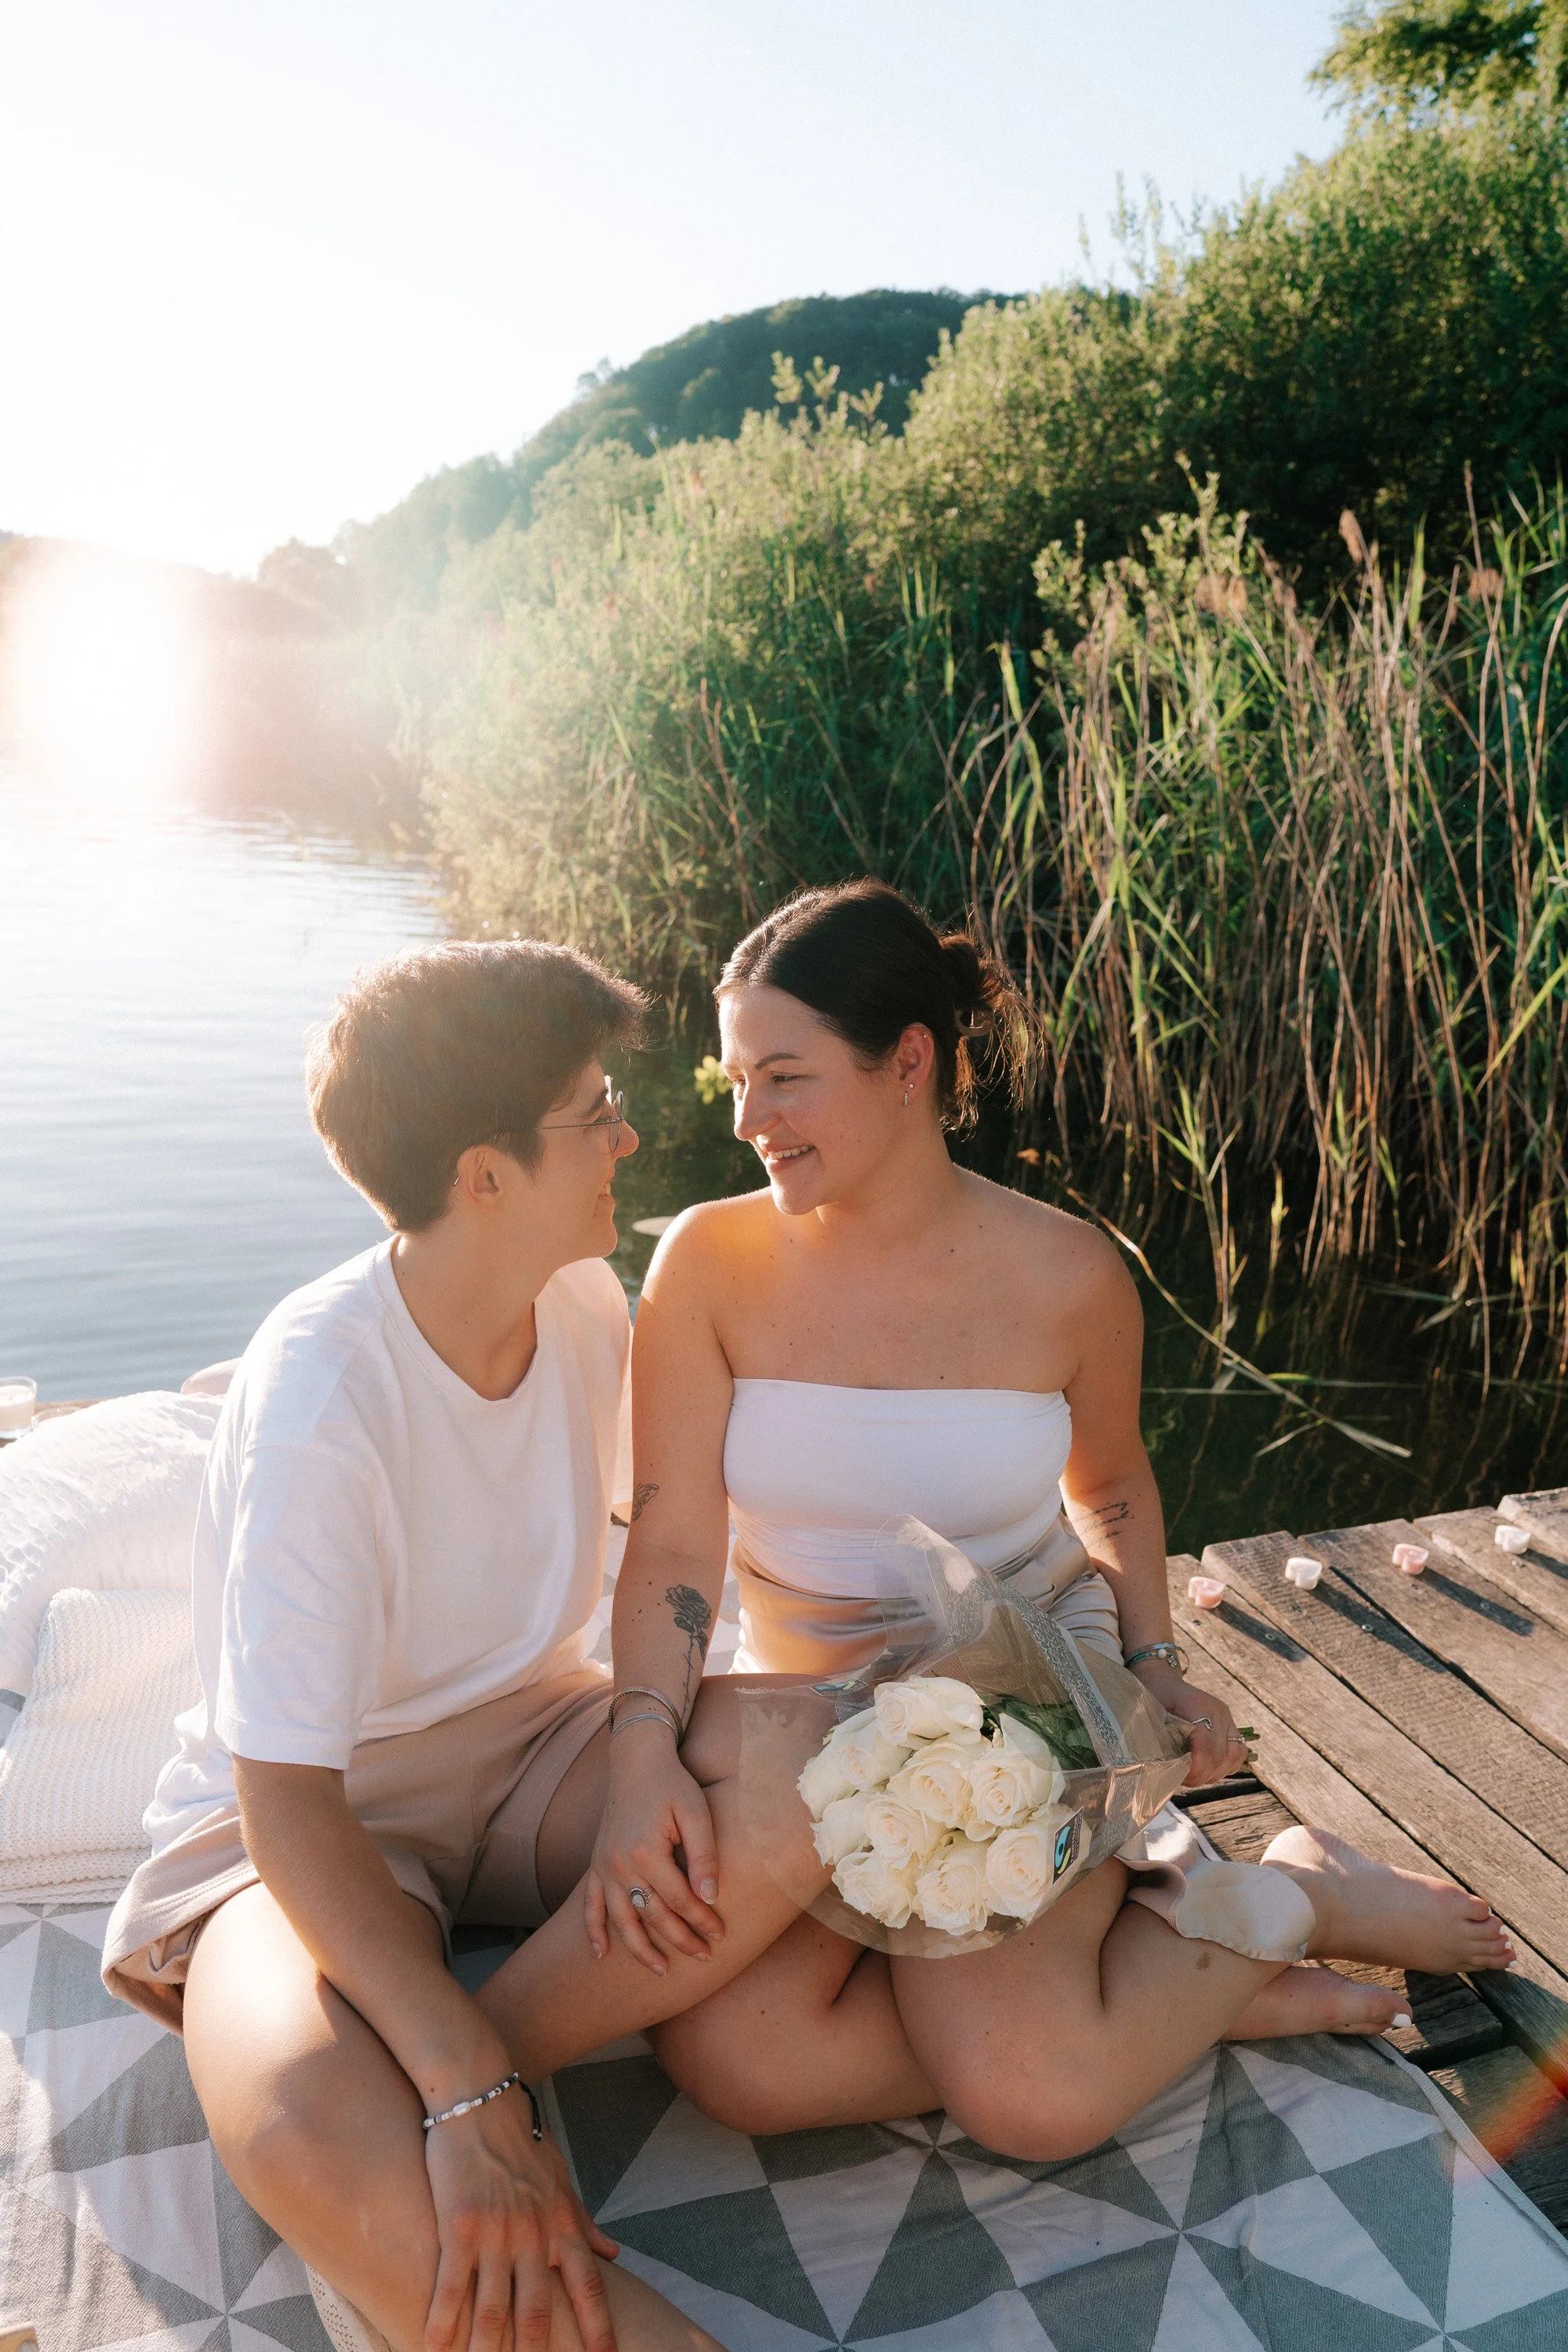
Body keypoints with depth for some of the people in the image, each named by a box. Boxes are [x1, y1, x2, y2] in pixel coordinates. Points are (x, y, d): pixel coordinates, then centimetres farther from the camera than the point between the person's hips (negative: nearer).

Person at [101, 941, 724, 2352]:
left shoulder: (588, 1305, -8)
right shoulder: (321, 1390, -27)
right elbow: (287, 1794, -28)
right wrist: (467, 2096, -36)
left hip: (538, 1737, 6)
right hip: (321, 1812, -5)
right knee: (304, 2120, -37)